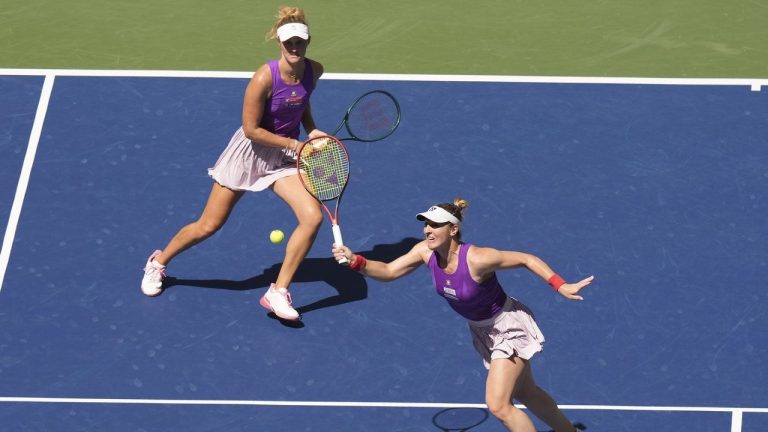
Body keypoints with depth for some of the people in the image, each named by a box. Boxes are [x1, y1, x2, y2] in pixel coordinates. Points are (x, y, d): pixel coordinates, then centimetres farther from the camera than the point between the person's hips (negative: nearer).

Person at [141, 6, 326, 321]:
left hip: (285, 158, 4)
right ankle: (159, 262, 33)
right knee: (208, 226, 4)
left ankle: (278, 292, -7)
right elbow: (251, 129, -21)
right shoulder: (265, 78, -26)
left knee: (313, 216, -19)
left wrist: (312, 130, 0)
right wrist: (294, 144, -19)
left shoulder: (314, 71, -7)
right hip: (249, 152, -4)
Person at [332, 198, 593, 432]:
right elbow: (388, 271, -14)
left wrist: (561, 287, -27)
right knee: (526, 394, 22)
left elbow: (527, 259, -23)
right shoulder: (426, 252, -16)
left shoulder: (477, 259, -34)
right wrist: (355, 261, -31)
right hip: (482, 331, 7)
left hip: (508, 328, -7)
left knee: (498, 405, -12)